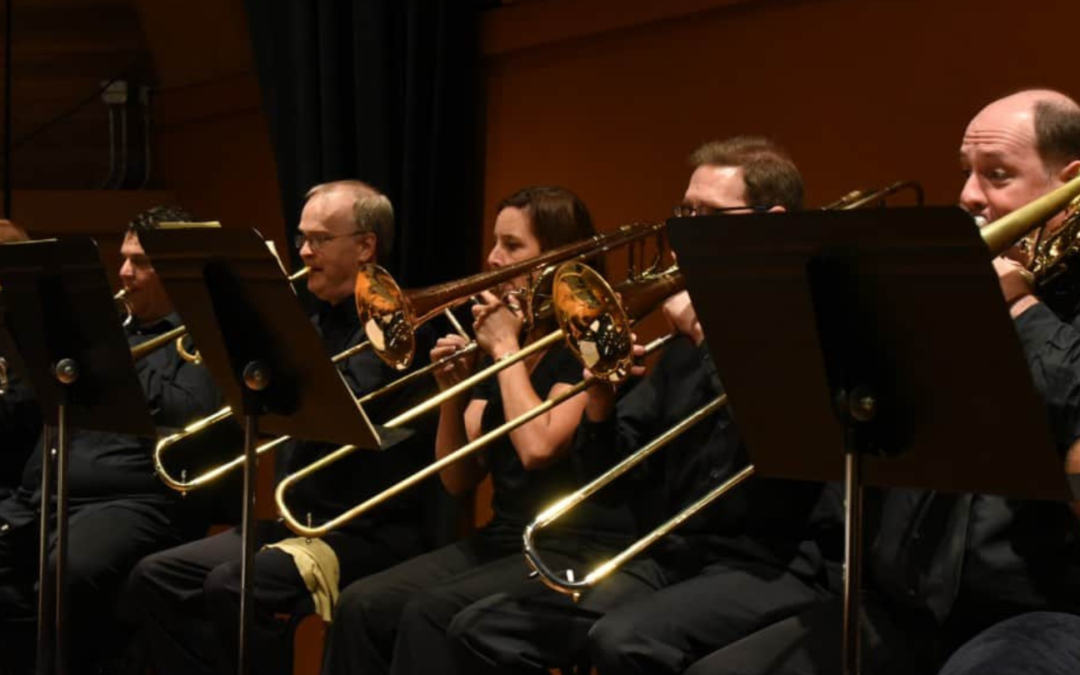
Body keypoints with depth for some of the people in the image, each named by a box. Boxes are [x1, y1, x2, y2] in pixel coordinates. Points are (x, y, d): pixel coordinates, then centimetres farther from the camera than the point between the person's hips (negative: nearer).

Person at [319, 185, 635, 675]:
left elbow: (538, 446, -23)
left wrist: (506, 349, -11)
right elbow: (458, 479, 11)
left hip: (576, 551, -7)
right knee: (361, 606, -15)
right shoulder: (502, 343, 14)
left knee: (430, 613, -29)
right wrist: (452, 392, -5)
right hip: (502, 539, 7)